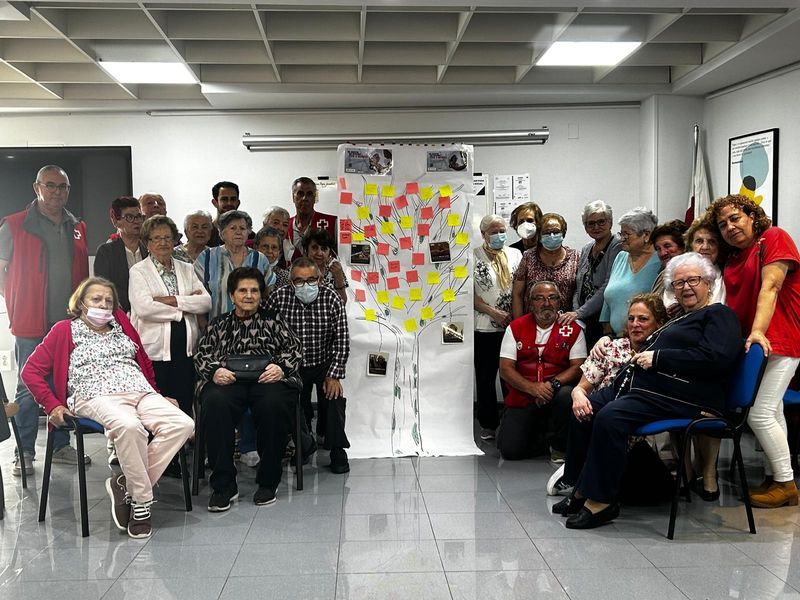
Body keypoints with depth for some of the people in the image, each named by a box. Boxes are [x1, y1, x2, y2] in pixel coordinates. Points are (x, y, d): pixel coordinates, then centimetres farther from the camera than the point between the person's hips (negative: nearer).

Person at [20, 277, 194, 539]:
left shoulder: (121, 325, 28)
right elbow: (31, 371, 12)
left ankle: (126, 484, -18)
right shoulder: (65, 330, 16)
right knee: (129, 426, -40)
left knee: (183, 424, -25)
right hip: (97, 396, -5)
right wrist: (53, 405, 0)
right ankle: (142, 503, -25)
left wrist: (158, 395, 29)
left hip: (140, 391, 5)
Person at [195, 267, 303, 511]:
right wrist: (214, 371, -5)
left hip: (266, 380, -1)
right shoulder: (219, 325, 29)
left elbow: (294, 347, 14)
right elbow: (201, 355, 18)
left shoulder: (273, 319, 26)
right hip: (228, 381, 1)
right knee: (215, 402, -35)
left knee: (273, 402, -37)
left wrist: (281, 367, -7)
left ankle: (268, 482, -20)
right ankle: (224, 485, -26)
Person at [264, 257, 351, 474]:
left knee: (334, 396, -19)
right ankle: (303, 445, 18)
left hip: (325, 364, 0)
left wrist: (334, 375, -16)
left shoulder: (331, 299, -12)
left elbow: (342, 339, -11)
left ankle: (337, 450, -3)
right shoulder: (279, 298, -13)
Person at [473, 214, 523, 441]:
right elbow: (470, 293, -5)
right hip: (484, 327, -2)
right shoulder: (474, 257, 0)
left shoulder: (515, 254, 9)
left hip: (513, 326, 2)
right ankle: (488, 424, 16)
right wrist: (493, 312, -13)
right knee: (485, 377, 6)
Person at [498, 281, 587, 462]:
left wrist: (553, 384, -22)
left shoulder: (573, 329, 1)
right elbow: (505, 369, -2)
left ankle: (559, 445, -7)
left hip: (555, 394, -1)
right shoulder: (516, 327, 3)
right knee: (510, 450, -16)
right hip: (522, 398, 1)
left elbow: (578, 366, -4)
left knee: (567, 395, -36)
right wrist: (532, 387, -18)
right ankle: (542, 438, 19)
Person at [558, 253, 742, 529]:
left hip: (677, 397, -10)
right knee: (583, 411, -3)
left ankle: (601, 501, -20)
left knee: (610, 417, -30)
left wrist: (657, 358, -13)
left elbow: (715, 358, -16)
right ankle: (581, 488, 3)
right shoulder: (677, 318, 30)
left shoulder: (719, 315, 2)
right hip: (637, 386, 10)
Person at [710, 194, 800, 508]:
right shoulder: (732, 259, 16)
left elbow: (770, 287, -18)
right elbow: (733, 304, 15)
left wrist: (758, 330, -26)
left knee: (759, 414, -11)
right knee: (772, 413, 12)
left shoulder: (774, 238, -6)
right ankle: (775, 478, 18)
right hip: (749, 342, 8)